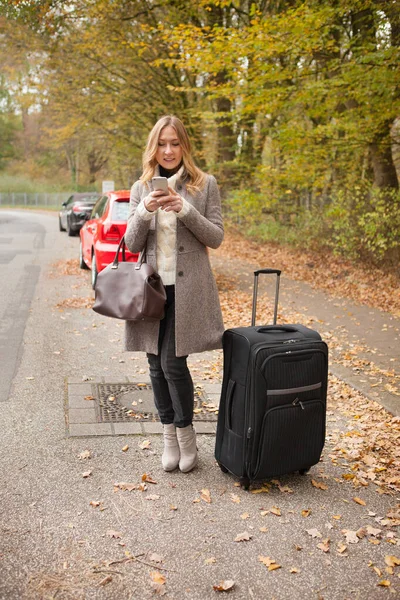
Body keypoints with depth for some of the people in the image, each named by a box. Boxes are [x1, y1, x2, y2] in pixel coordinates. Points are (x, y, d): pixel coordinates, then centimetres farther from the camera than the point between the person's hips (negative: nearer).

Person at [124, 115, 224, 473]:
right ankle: (169, 436, 23)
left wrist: (186, 211, -17)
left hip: (187, 286, -3)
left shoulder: (205, 184, 2)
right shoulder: (141, 188, 9)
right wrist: (144, 212, -13)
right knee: (157, 365, 7)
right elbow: (132, 244, 6)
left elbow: (216, 238, -2)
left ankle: (186, 434, 13)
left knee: (173, 363, -8)